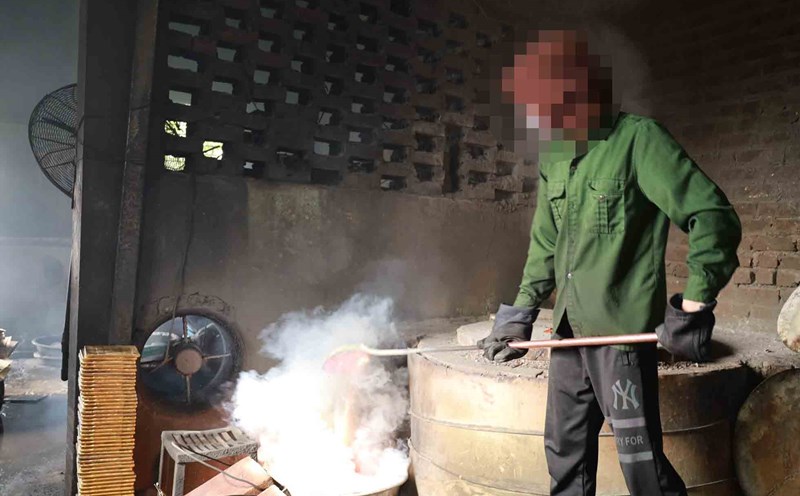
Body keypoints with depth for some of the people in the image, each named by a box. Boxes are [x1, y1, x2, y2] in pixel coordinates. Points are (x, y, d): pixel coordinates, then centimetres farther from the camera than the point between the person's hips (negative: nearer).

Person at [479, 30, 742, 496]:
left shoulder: (639, 139, -10)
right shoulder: (553, 160, 11)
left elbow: (714, 216, -13)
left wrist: (693, 309, -16)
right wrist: (523, 313, 15)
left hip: (623, 333, -7)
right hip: (570, 333, 7)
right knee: (565, 451, 16)